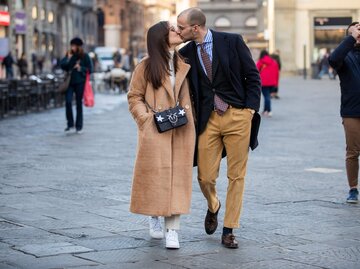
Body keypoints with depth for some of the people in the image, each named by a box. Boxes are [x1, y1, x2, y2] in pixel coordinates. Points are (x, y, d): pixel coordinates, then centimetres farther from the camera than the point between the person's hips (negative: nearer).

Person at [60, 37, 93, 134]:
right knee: (68, 101, -12)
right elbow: (62, 66, -1)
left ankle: (79, 126, 12)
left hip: (80, 82, -2)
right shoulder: (69, 55, 7)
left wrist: (80, 68, -12)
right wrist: (68, 59, -14)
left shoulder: (85, 56, 0)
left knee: (79, 103, 4)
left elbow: (90, 69, 0)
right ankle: (70, 124, -1)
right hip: (70, 82, 2)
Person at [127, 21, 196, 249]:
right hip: (156, 129, -2)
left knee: (177, 176, -1)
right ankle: (154, 216, 26)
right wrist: (146, 117, -9)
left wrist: (191, 119, 5)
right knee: (155, 174, 2)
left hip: (182, 130, 3)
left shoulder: (184, 63, 9)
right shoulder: (146, 67, 0)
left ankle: (172, 229, 0)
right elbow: (134, 97, 4)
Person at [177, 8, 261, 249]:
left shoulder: (232, 41, -3)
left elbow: (252, 76, 1)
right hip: (207, 118, 2)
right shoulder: (186, 53, 4)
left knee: (236, 176, 2)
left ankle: (229, 231, 13)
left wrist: (250, 109, -7)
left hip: (237, 115, -2)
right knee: (206, 177, -1)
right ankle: (213, 207, 33)